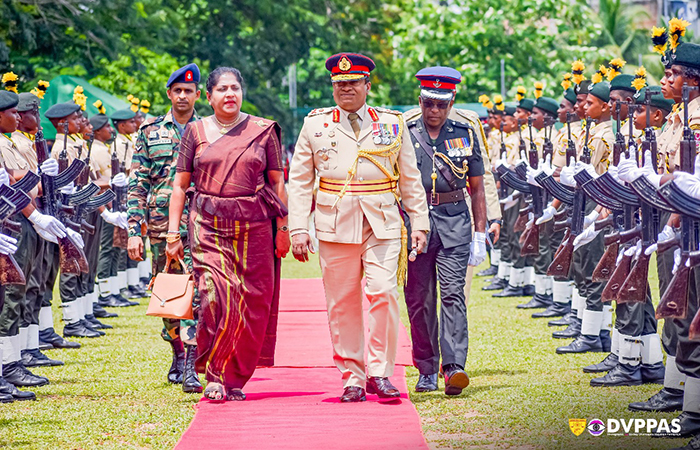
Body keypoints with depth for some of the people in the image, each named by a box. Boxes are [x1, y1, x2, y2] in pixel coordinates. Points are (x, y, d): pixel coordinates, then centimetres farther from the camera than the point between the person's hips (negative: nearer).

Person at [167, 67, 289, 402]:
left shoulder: (263, 130, 8)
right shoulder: (196, 132, 8)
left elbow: (277, 180, 9)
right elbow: (180, 185, 9)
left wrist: (283, 228, 3)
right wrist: (173, 232, 2)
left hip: (254, 227, 1)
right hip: (208, 227, -1)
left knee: (252, 303, -1)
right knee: (216, 298, -15)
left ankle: (235, 378, 12)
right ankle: (214, 374, -1)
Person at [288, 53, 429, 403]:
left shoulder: (393, 124, 9)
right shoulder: (315, 124, 9)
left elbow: (410, 178, 12)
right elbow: (299, 181, 8)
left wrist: (419, 223, 6)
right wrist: (298, 229, -1)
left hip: (383, 224, 0)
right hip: (335, 225, 1)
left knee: (383, 292, -12)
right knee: (342, 302, 2)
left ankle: (380, 372, -3)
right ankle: (352, 377, 9)